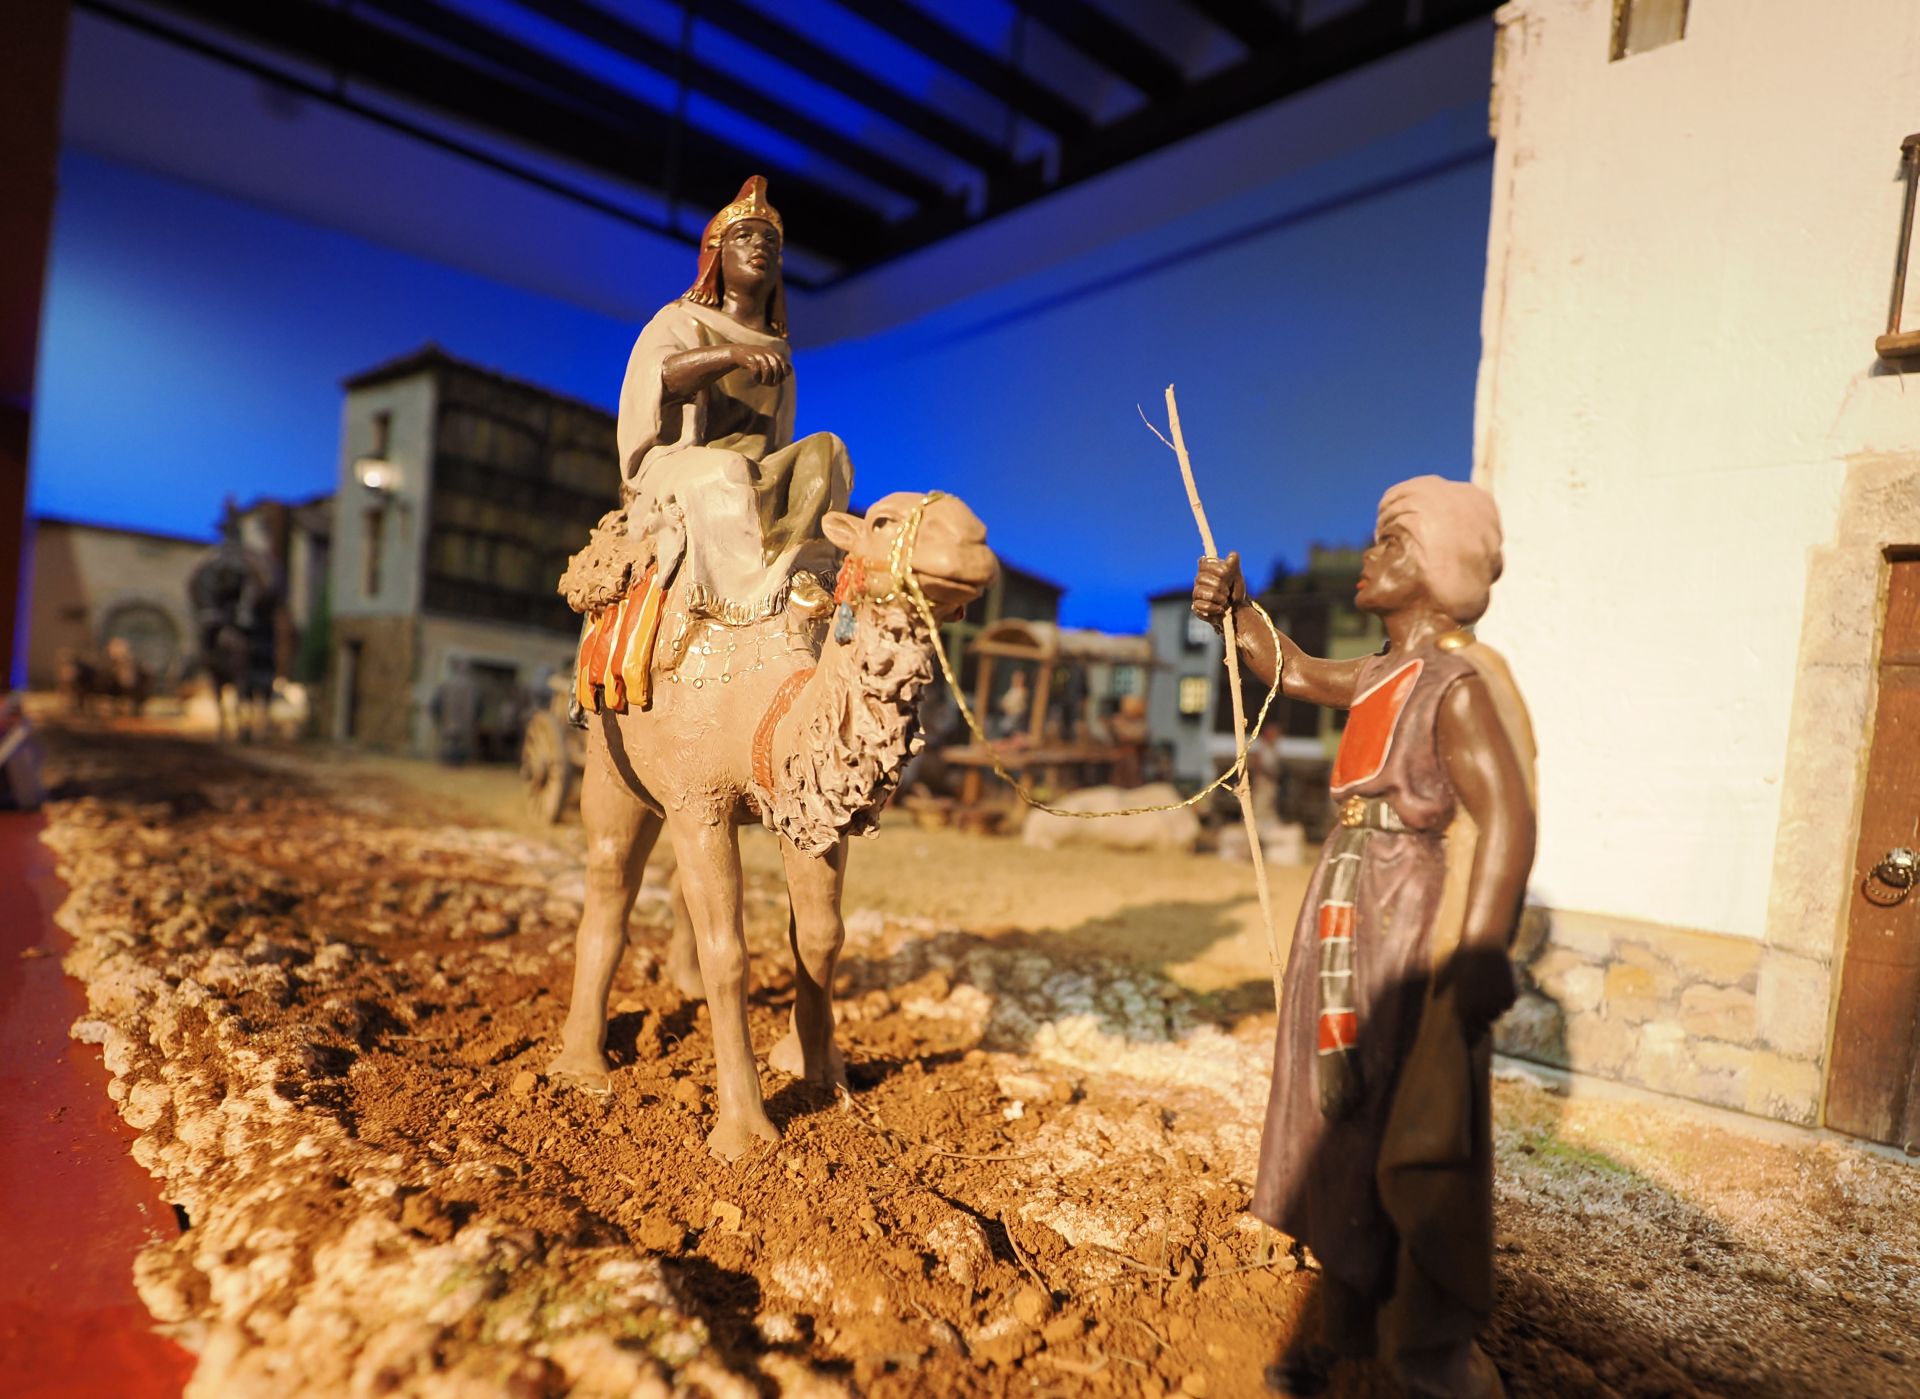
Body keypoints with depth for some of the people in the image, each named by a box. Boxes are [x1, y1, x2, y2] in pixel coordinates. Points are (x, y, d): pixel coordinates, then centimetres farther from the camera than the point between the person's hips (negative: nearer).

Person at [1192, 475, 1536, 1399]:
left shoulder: (1459, 683, -15)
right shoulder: (1385, 673, 11)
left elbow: (1507, 820, -26)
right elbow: (1295, 672, 27)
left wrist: (1478, 955, -35)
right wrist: (1235, 611, 11)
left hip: (1408, 939, -9)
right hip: (1348, 931, 9)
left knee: (1411, 1142, 1)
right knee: (1341, 1126, 17)